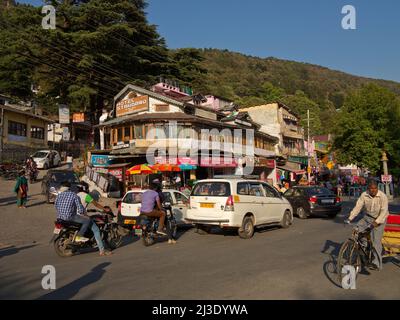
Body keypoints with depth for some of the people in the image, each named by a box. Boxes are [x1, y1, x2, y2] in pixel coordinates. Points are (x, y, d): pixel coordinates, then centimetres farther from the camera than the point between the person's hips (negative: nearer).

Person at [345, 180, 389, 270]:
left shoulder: (383, 197, -19)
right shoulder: (364, 195, -9)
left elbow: (384, 211, -23)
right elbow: (358, 207, -11)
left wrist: (376, 222, -36)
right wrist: (350, 218, -20)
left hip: (379, 219, -4)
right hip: (367, 217, 4)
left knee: (376, 241, -10)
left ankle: (377, 263, -2)